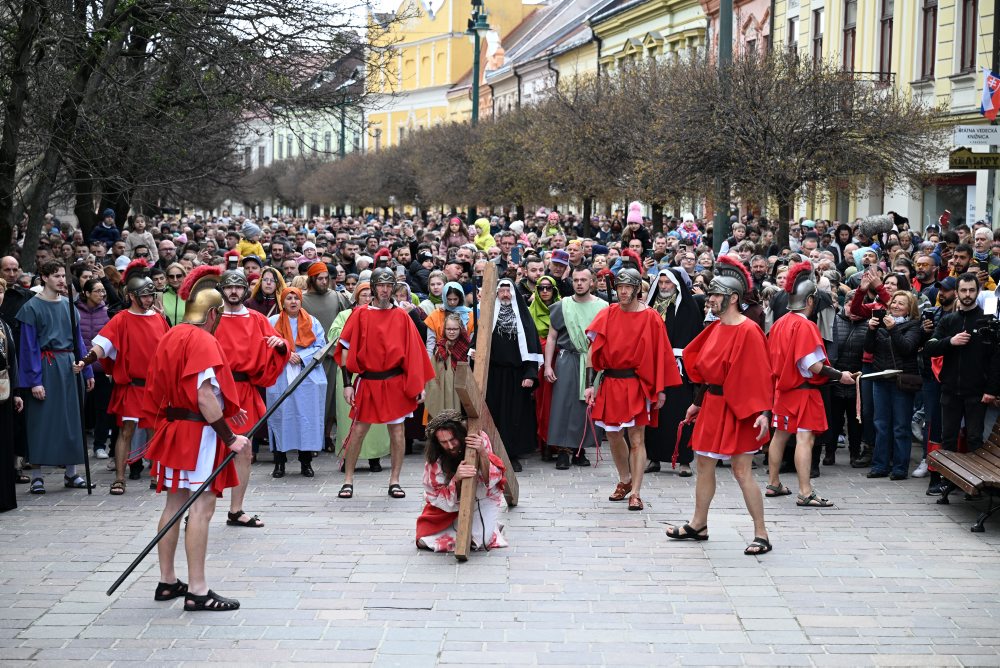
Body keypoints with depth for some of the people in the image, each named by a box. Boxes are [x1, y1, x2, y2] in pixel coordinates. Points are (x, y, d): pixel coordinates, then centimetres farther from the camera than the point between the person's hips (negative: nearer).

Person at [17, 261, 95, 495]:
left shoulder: (68, 305, 10)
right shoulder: (32, 307, -6)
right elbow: (29, 346, -9)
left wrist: (87, 371, 10)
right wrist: (35, 380, -16)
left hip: (68, 367, 5)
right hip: (44, 367, -5)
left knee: (70, 418, 7)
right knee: (41, 419, -2)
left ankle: (71, 473, 15)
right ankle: (37, 476, 5)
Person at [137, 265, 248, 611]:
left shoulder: (170, 337, 11)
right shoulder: (203, 341, -16)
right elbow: (205, 396, -23)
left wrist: (222, 411, 20)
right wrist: (229, 437, -19)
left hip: (172, 427, 9)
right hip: (199, 434, -9)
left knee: (175, 503, 14)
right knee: (201, 507, -7)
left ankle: (167, 582, 21)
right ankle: (197, 591, -8)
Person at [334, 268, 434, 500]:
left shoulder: (402, 317, 4)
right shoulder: (361, 315, 1)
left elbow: (413, 353, 6)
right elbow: (346, 349, 1)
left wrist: (419, 386, 2)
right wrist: (347, 383, -5)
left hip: (396, 383, 1)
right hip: (367, 382, -1)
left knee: (397, 430, 2)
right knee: (358, 430, 1)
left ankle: (394, 481, 12)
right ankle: (348, 480, 11)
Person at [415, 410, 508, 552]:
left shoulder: (481, 440, -21)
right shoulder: (435, 460, -19)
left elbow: (490, 481, -19)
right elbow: (442, 500, -19)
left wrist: (482, 453, -37)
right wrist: (456, 479, -39)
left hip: (483, 497, -1)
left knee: (480, 540, -24)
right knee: (424, 541, -13)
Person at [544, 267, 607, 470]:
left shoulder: (602, 307, 4)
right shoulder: (562, 306, 6)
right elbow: (551, 337, 7)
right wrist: (548, 365, -1)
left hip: (593, 364, 0)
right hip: (567, 360, 0)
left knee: (587, 405, 2)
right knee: (563, 404, -5)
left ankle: (580, 450, 11)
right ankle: (563, 451, -2)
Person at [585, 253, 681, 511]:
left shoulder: (651, 318, -5)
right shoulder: (607, 315, 3)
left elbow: (659, 355, -3)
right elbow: (594, 352, 3)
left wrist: (660, 390, -5)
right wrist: (591, 384, -3)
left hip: (637, 385, -4)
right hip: (610, 384, 4)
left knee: (636, 439, -5)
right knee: (613, 436, 13)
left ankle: (635, 493, -3)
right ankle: (625, 480, 34)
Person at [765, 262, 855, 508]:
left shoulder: (779, 324, 6)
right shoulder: (805, 326, -18)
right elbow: (813, 365, -22)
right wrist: (839, 376, -14)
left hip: (783, 387, 9)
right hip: (804, 390, -9)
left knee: (780, 434, 16)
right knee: (805, 438, -10)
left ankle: (773, 484, 26)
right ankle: (805, 493, -13)